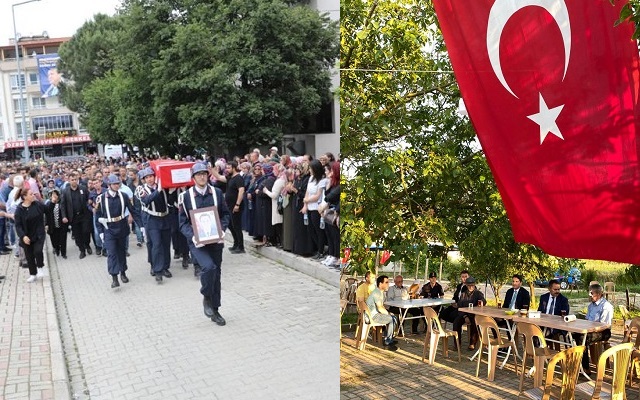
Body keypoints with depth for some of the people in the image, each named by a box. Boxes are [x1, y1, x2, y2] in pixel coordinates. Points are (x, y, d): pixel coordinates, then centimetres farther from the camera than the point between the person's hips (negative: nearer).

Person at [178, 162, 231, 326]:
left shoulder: (217, 192, 2)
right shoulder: (186, 196, -5)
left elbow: (226, 214, 8)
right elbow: (183, 222, -3)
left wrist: (222, 229, -10)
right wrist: (192, 236, -20)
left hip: (215, 240, 3)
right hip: (197, 241, -3)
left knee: (216, 273, 10)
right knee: (208, 267, -27)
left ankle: (215, 310, 25)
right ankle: (206, 298, 1)